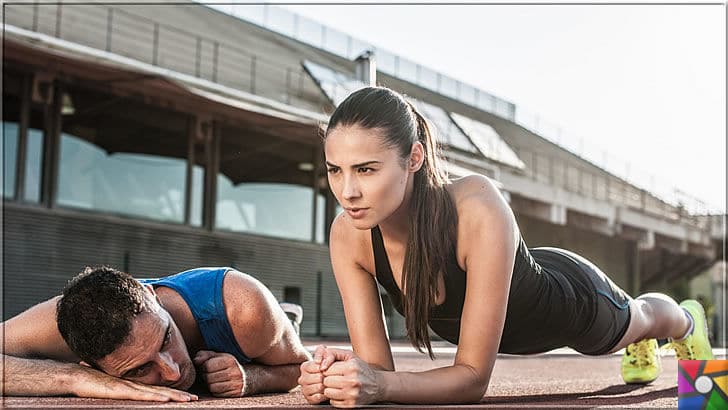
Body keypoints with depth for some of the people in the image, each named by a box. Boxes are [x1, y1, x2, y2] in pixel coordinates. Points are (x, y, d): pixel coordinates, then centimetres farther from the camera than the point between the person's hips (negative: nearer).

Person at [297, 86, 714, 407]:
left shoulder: (478, 210, -48)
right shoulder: (348, 234, -34)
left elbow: (474, 375, -44)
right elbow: (377, 365, -30)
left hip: (573, 297, -3)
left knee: (636, 319, 35)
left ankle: (688, 319, 72)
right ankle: (641, 346, 75)